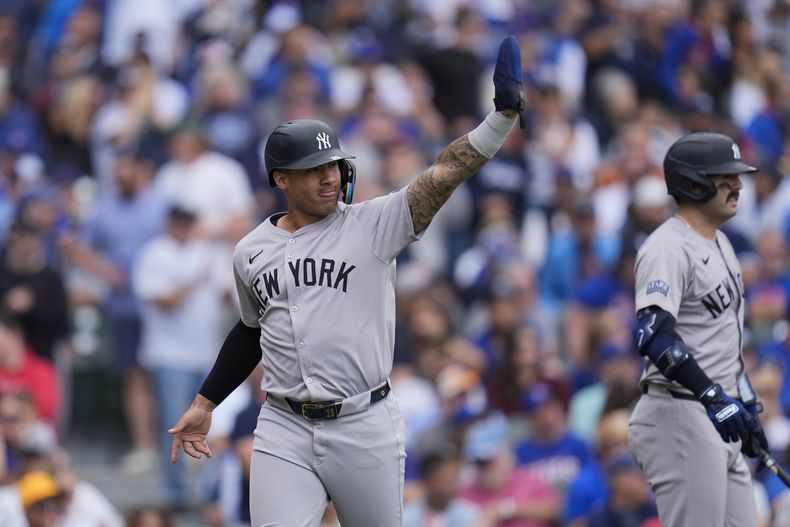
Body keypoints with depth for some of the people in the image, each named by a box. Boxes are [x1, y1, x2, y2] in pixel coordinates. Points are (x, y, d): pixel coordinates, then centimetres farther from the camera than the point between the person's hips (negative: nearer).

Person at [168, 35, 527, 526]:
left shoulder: (373, 225, -2)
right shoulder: (252, 252, 8)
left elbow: (442, 174, -15)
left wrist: (503, 115, -28)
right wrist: (204, 405, 25)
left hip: (365, 428, -2)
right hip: (284, 431, 2)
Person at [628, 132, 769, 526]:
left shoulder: (720, 244, 18)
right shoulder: (668, 248, -14)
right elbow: (655, 335, -28)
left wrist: (747, 407, 27)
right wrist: (712, 396, -36)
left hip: (722, 422, 10)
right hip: (681, 419, -10)